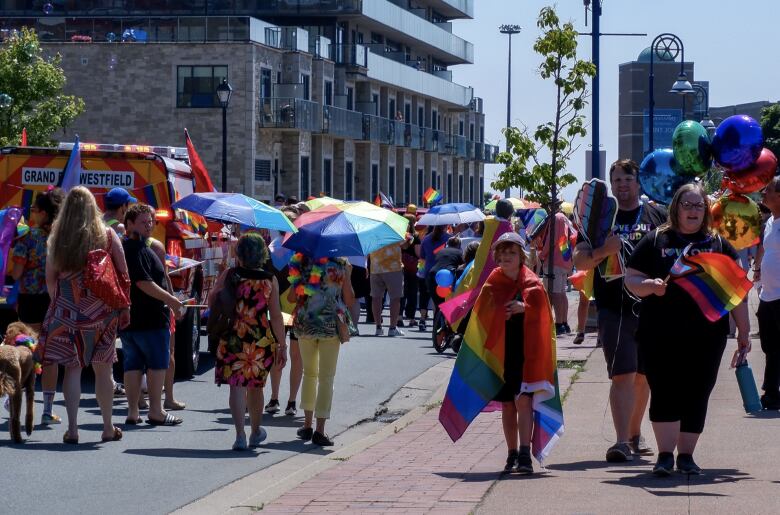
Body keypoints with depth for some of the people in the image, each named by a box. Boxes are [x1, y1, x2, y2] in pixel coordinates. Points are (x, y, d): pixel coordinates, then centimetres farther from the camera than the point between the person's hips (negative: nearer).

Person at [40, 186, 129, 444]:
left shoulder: (57, 239, -1)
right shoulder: (107, 236, -2)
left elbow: (50, 278, 1)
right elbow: (123, 274, -1)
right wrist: (124, 307, 7)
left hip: (67, 309, 0)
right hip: (101, 310, 0)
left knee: (72, 367, 3)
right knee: (103, 368, 10)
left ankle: (72, 428, -4)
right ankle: (108, 428, 17)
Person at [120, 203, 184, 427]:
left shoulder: (123, 248, 16)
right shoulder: (138, 249, -15)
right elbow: (143, 282, -22)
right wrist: (170, 300, -18)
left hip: (127, 317, 10)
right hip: (149, 318, -10)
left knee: (132, 364, 10)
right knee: (157, 363, -2)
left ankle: (132, 412, 11)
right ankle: (155, 412, -1)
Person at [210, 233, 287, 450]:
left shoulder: (229, 275, -3)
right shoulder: (270, 280, -2)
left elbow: (211, 300, 5)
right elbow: (276, 316, -2)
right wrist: (282, 345, 4)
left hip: (233, 338, -1)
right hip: (261, 340, 1)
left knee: (237, 386, -2)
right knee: (255, 386, 18)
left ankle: (240, 435, -15)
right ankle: (256, 432, 35)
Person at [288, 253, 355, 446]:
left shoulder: (303, 262, 0)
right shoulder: (341, 265, -4)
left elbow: (292, 297, 1)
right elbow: (349, 301, -1)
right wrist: (347, 275, 3)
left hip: (305, 323, 2)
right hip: (331, 325, -2)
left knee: (309, 373, 19)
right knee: (326, 377, 1)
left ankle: (307, 425, 23)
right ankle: (320, 430, -4)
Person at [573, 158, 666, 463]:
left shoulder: (657, 217, 9)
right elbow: (579, 261, -2)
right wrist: (603, 251, -21)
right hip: (613, 309, -3)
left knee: (643, 375, 13)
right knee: (623, 375, -12)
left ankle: (635, 434, 28)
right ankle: (622, 441, -17)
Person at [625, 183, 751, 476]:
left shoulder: (719, 245, 12)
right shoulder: (655, 241, 8)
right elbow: (631, 279, 7)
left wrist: (743, 331, 7)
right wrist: (650, 285, -14)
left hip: (706, 337, 2)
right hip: (661, 336, -2)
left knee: (696, 396, 4)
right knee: (665, 392, -9)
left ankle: (685, 455, 12)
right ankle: (665, 454, -8)